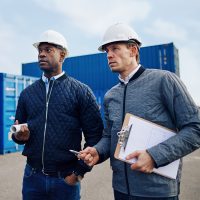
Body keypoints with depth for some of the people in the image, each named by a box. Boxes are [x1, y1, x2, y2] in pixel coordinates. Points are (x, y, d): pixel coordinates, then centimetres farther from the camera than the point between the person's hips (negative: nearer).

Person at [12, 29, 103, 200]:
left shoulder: (81, 91, -5)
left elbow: (95, 134, -6)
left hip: (66, 179, -3)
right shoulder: (27, 93, 6)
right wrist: (19, 135, -9)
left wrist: (80, 171, -8)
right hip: (32, 177, 3)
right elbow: (19, 133, 12)